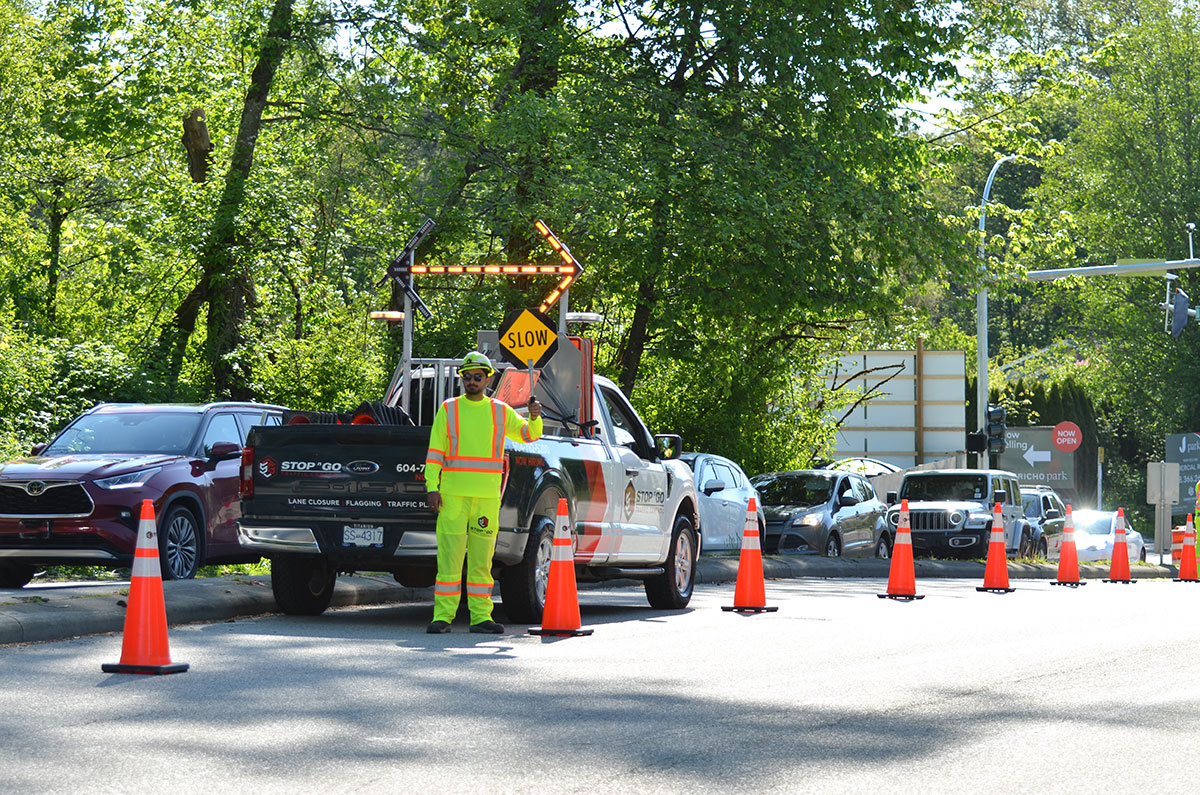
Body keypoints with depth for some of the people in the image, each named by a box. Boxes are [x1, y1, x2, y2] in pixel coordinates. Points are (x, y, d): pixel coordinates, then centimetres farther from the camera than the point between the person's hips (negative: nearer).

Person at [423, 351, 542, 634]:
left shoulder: (500, 411, 11)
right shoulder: (448, 409, 7)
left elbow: (529, 435, 10)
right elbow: (434, 451, 5)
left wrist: (534, 418, -12)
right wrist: (432, 488, -3)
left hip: (487, 495, 2)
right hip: (453, 493, -2)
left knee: (481, 559, 4)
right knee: (449, 557, -5)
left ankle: (480, 616, 9)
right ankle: (442, 617, -3)